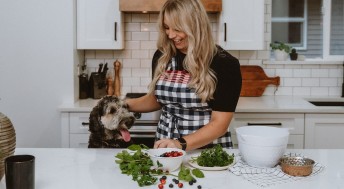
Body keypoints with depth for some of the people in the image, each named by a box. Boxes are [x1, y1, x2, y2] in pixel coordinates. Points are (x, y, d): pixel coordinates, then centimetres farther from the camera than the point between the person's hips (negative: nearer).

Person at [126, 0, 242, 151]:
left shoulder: (225, 64, -10)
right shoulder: (162, 57, 3)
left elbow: (220, 123, -12)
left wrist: (181, 144, -23)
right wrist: (125, 105, 4)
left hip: (208, 149, -4)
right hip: (166, 146, 4)